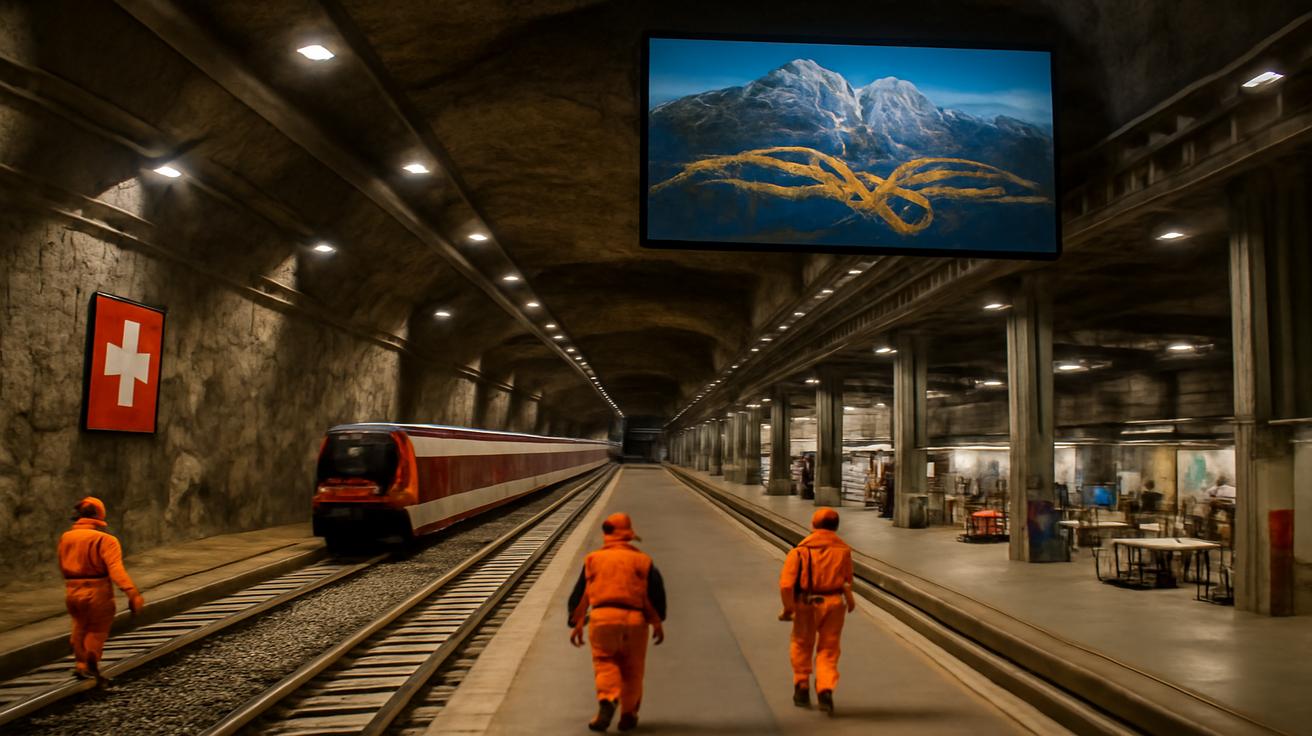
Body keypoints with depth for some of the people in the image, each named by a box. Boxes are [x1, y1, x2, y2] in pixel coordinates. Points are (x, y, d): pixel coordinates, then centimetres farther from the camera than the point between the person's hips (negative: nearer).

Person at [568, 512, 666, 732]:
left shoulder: (593, 558, 14)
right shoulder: (641, 559, 11)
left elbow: (580, 593, 11)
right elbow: (655, 588, 0)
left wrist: (577, 624, 15)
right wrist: (657, 622, 4)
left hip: (602, 617, 0)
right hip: (634, 618, 0)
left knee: (605, 661, 8)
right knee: (632, 668, 13)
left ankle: (607, 701, -16)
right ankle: (628, 714, 17)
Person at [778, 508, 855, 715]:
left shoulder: (800, 550, -6)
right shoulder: (843, 549, -1)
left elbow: (786, 583, -14)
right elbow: (847, 580, 2)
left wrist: (788, 608, -4)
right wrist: (850, 601, 20)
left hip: (807, 604, -1)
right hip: (834, 603, 1)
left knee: (802, 645, 19)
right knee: (828, 650, 12)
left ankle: (802, 689, 28)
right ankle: (826, 690, -5)